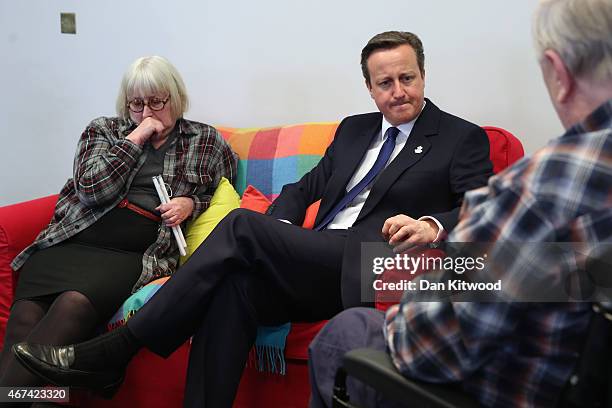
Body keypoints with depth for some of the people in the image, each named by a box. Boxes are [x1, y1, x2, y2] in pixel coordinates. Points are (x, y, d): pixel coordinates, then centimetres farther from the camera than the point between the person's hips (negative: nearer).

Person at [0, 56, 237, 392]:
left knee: (74, 305, -32)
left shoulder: (206, 141, 16)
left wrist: (191, 204, 4)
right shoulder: (102, 130, 18)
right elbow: (91, 189, 2)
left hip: (133, 253, -2)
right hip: (73, 240, 2)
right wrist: (135, 138, 2)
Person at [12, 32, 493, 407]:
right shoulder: (354, 129, 25)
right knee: (234, 284, -29)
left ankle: (112, 352, -17)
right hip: (312, 267, 5)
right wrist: (277, 234, 2)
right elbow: (305, 188, 23)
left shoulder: (463, 139, 9)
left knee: (242, 225, -24)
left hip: (370, 273, -5)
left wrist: (433, 225, -25)